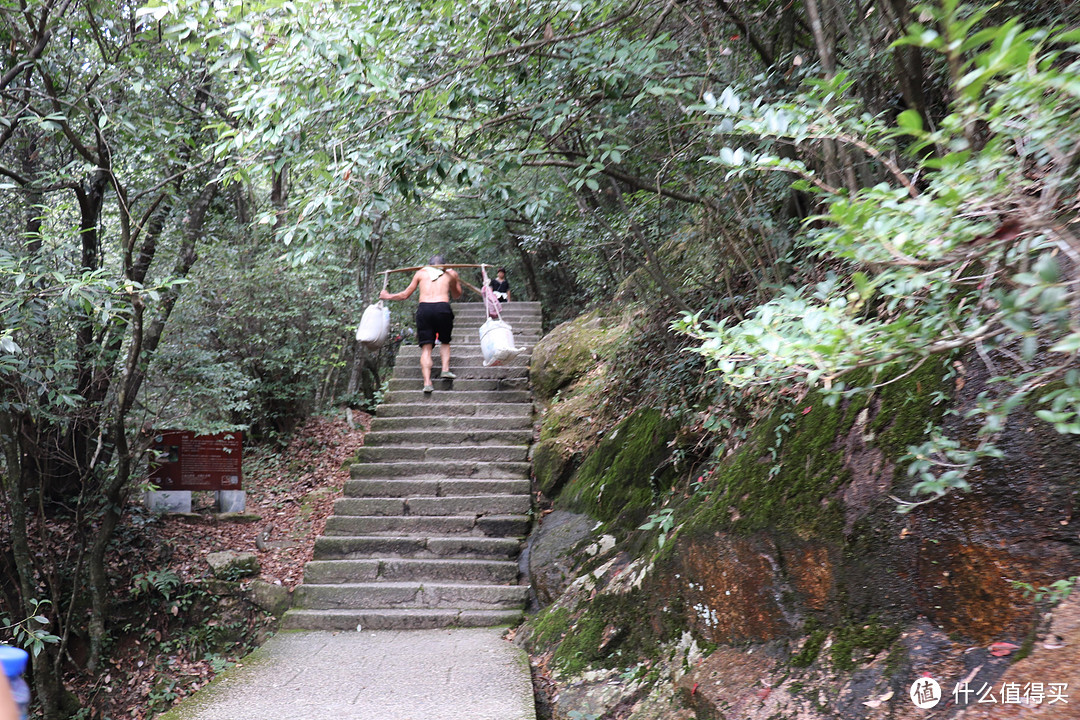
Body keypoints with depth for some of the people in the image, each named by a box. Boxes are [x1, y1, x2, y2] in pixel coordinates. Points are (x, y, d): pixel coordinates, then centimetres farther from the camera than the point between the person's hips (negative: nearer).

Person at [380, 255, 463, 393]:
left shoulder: (421, 272, 22)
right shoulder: (450, 273, 21)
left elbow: (405, 295, 25)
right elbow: (457, 295, 35)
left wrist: (387, 296, 40)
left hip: (424, 308, 0)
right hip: (443, 308, 0)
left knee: (426, 348, 1)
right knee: (445, 342, 22)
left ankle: (427, 382, -13)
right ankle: (445, 369, 0)